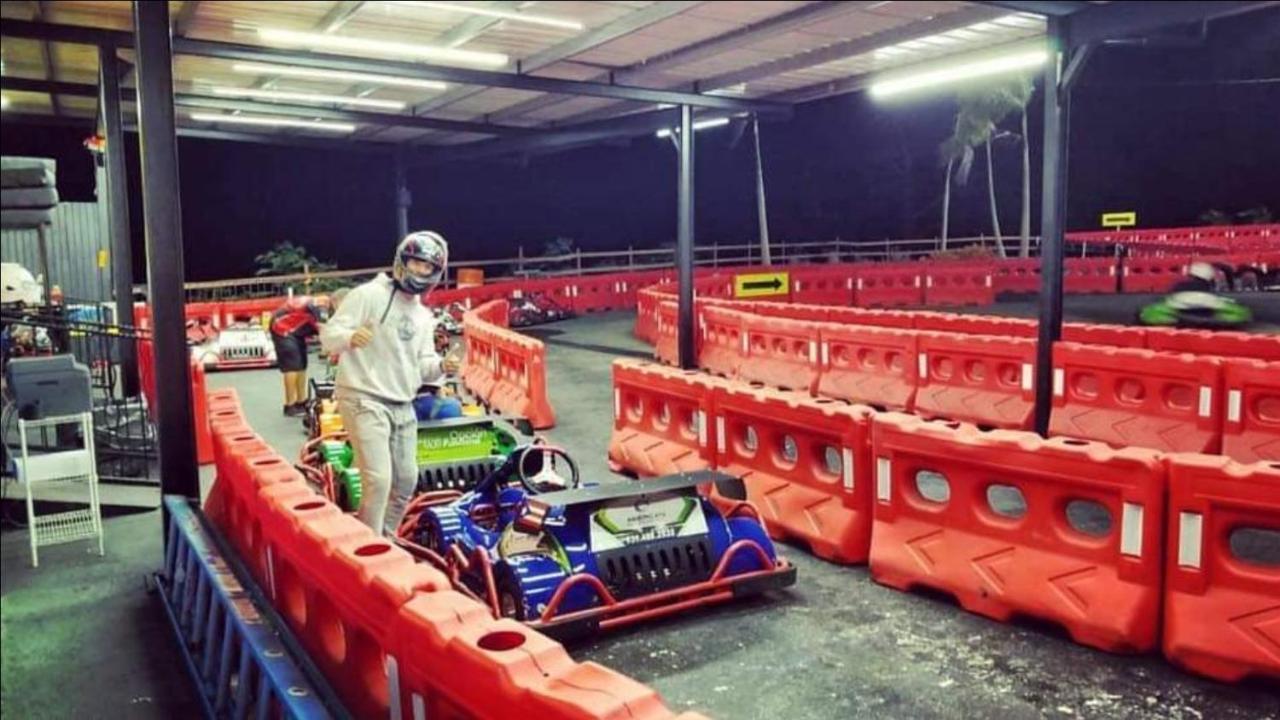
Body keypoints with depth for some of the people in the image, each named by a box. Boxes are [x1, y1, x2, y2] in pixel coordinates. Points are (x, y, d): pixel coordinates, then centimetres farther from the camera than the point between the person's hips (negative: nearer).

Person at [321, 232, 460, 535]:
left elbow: (422, 365, 13)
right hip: (364, 400, -8)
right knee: (378, 480, -16)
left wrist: (440, 366, -10)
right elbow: (329, 335, -12)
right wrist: (351, 337, -35)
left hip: (403, 406, 8)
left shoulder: (424, 316, 15)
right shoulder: (368, 295, -8)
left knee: (406, 480, 15)